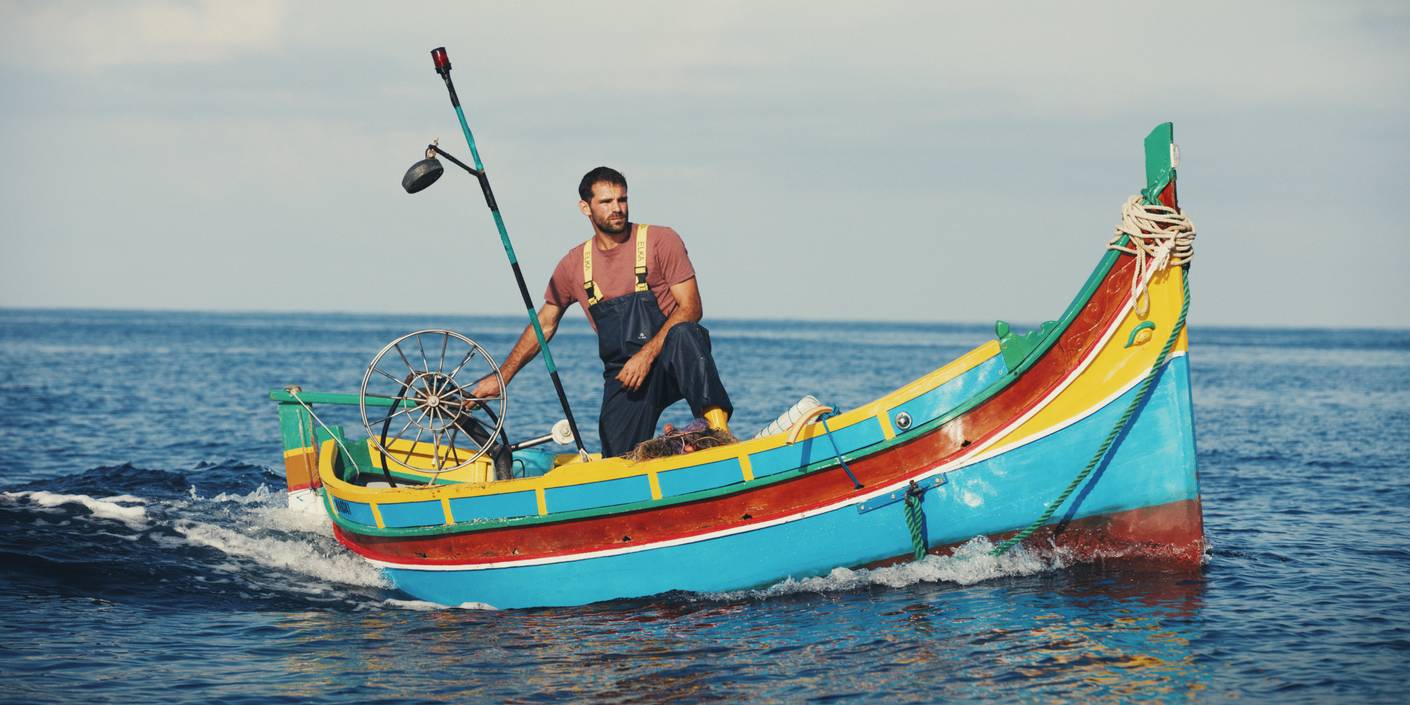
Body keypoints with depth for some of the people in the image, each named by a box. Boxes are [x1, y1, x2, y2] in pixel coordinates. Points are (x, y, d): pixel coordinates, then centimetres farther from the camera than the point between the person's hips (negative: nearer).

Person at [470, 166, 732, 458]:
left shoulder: (660, 241, -3)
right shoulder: (574, 264, 8)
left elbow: (690, 307, -10)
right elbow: (544, 325, 19)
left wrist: (647, 355, -21)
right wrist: (501, 377, 14)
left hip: (672, 363, -3)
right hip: (623, 377, 3)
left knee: (683, 334, -39)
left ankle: (720, 431, -40)